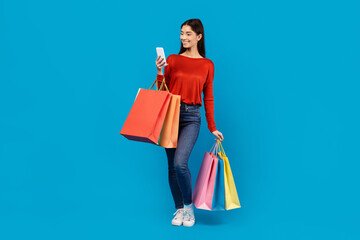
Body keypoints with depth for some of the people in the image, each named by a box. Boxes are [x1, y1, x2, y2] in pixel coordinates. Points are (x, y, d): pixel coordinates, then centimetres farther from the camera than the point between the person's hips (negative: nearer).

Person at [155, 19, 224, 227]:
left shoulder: (207, 65, 6)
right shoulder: (172, 60, 6)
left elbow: (208, 98, 9)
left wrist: (212, 127, 8)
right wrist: (160, 73, -9)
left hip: (191, 117, -2)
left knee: (180, 163, -19)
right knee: (172, 166, 4)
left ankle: (189, 206, 2)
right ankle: (179, 209, 18)